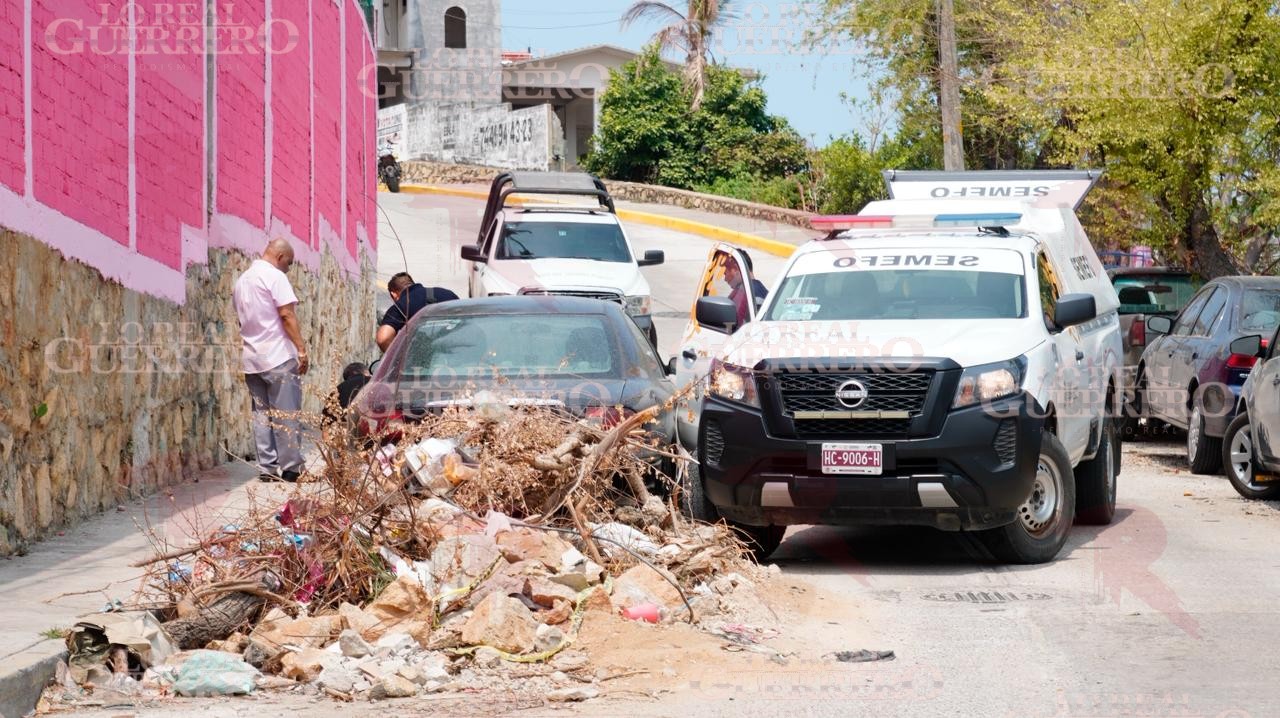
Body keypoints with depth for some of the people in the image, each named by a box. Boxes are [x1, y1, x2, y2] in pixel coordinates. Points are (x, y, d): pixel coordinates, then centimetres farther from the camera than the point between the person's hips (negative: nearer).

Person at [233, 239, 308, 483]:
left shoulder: (241, 280, 17)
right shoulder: (275, 276, -8)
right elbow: (287, 314, -15)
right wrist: (301, 349, -14)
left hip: (251, 359, 7)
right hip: (279, 356, -7)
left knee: (261, 414, 8)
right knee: (286, 414, -3)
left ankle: (267, 468, 6)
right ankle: (291, 467, -2)